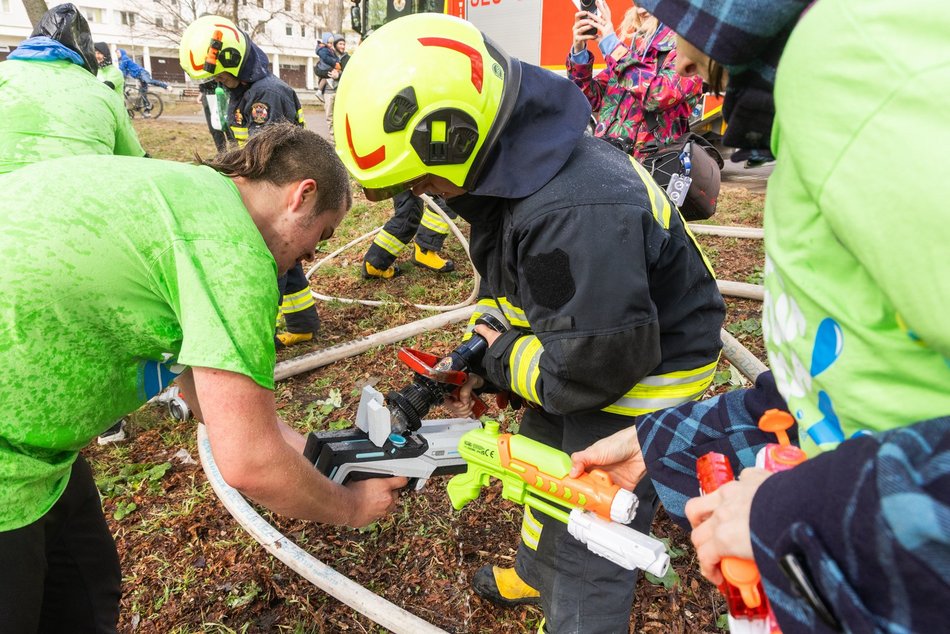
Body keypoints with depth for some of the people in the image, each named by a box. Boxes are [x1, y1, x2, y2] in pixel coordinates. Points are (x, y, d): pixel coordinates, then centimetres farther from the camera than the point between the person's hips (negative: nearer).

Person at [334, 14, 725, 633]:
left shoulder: (574, 213, -39)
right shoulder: (505, 167, -6)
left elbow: (592, 368, -32)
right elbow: (505, 283, 8)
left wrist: (503, 362, -15)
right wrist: (479, 364, -1)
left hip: (643, 371, -9)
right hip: (582, 342, 10)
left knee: (589, 557, 4)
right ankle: (539, 575, 56)